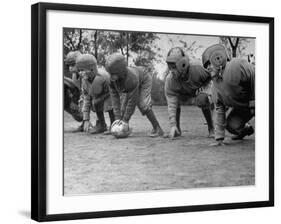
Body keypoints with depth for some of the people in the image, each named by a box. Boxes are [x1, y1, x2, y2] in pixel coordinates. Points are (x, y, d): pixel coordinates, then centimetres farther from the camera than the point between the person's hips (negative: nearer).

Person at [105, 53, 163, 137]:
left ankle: (157, 128, -15)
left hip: (144, 81, -6)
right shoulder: (112, 79, -30)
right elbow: (115, 97, -24)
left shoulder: (131, 78, -46)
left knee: (143, 104, -22)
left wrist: (126, 120, -32)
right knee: (124, 105, -2)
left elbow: (133, 101, -38)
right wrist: (118, 118, -28)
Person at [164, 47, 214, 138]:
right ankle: (177, 129, -5)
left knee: (202, 100, -34)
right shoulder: (169, 80, -32)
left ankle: (211, 128, -14)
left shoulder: (197, 70, -37)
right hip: (184, 92, 3)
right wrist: (172, 125, -35)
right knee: (174, 99, -24)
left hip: (202, 86, -3)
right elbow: (171, 105, -31)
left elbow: (211, 77, -13)